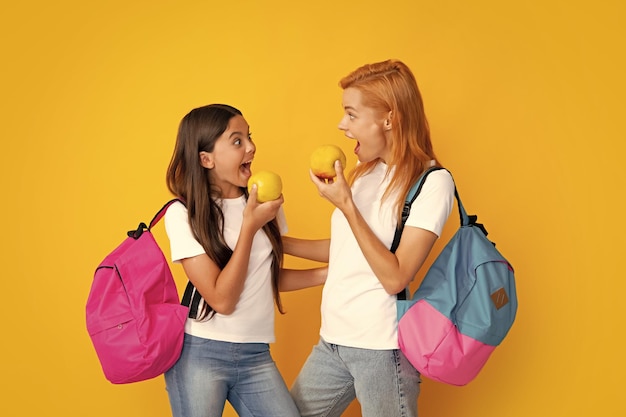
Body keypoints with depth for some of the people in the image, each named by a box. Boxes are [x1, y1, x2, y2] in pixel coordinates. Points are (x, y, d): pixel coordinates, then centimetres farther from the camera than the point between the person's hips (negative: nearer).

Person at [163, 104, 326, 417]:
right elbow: (222, 300, -15)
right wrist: (249, 226, -16)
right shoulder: (183, 214, -11)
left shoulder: (263, 202, 4)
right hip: (199, 356, -4)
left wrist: (329, 273, 7)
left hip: (256, 355, 4)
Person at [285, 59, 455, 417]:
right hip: (332, 341, 7)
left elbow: (395, 277, -19)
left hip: (381, 347, -7)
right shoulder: (364, 171, 9)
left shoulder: (432, 181, -12)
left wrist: (347, 205, -20)